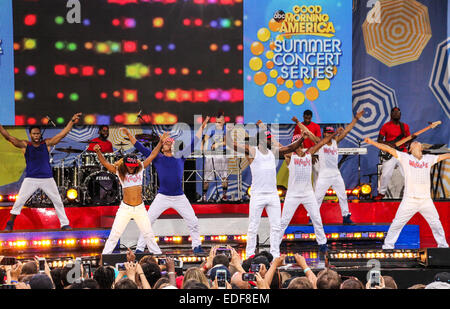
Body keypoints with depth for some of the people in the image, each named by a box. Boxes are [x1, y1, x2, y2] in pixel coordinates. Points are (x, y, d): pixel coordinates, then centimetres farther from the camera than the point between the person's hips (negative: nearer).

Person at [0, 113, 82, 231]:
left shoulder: (47, 143, 2)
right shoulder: (25, 145, -1)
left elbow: (62, 134, -1)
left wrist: (72, 121, -9)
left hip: (47, 178, 1)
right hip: (30, 179, -1)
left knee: (58, 201, 3)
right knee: (19, 201, -6)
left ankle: (65, 224, 12)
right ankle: (10, 224, 6)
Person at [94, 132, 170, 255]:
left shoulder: (140, 169, 6)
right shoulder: (119, 171, -1)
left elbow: (152, 156, 10)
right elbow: (105, 163, -10)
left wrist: (160, 143, 9)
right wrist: (98, 152, -25)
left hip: (140, 208, 2)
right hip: (125, 208, -2)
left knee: (148, 234, 11)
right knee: (114, 234, -4)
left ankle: (157, 254, 22)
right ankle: (105, 256, 1)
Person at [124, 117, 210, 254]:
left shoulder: (181, 157, 10)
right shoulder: (157, 158, 6)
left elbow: (193, 142, 13)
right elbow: (140, 148, 2)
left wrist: (202, 127, 13)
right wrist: (129, 135, -7)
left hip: (180, 197, 2)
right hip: (162, 197, -1)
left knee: (193, 222, 1)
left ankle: (197, 246, 18)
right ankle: (139, 248, -1)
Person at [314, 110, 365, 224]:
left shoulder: (335, 141, 8)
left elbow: (346, 130, 8)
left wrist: (356, 118, 7)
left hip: (336, 175, 4)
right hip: (324, 176, -4)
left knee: (343, 196, 8)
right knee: (317, 197, -4)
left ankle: (346, 216, 18)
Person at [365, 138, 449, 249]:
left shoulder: (429, 158, 15)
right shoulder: (405, 157, 7)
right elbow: (388, 149, 2)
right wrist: (371, 142, -3)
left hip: (426, 200, 3)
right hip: (409, 200, -3)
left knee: (436, 223, 9)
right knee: (397, 223, -3)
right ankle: (388, 246, 4)